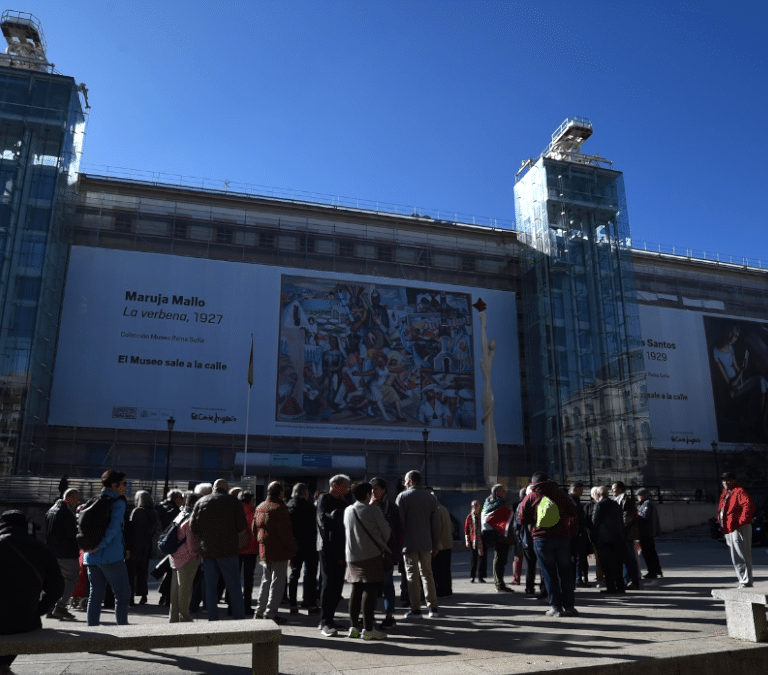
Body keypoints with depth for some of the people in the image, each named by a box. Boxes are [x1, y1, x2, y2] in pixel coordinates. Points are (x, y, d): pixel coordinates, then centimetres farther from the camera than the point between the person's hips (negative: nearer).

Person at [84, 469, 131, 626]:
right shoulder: (118, 502, -9)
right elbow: (115, 526, -23)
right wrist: (101, 545, -16)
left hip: (92, 557, 7)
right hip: (112, 556, -7)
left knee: (95, 594, 12)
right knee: (122, 594, 2)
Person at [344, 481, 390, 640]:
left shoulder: (348, 511, 9)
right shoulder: (373, 510, -9)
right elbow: (386, 531, -1)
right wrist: (381, 544, 18)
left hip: (353, 556, 6)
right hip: (372, 555, -6)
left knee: (356, 590, 12)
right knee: (370, 591, -3)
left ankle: (353, 627, 15)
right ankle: (368, 629, -2)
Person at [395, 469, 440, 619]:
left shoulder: (403, 496, -5)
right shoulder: (431, 497, 7)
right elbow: (435, 523, 7)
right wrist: (435, 545, 12)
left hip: (409, 543, -4)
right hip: (426, 543, 4)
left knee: (412, 575, 3)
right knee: (427, 574, 13)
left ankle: (415, 609, 4)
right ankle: (433, 607, 12)